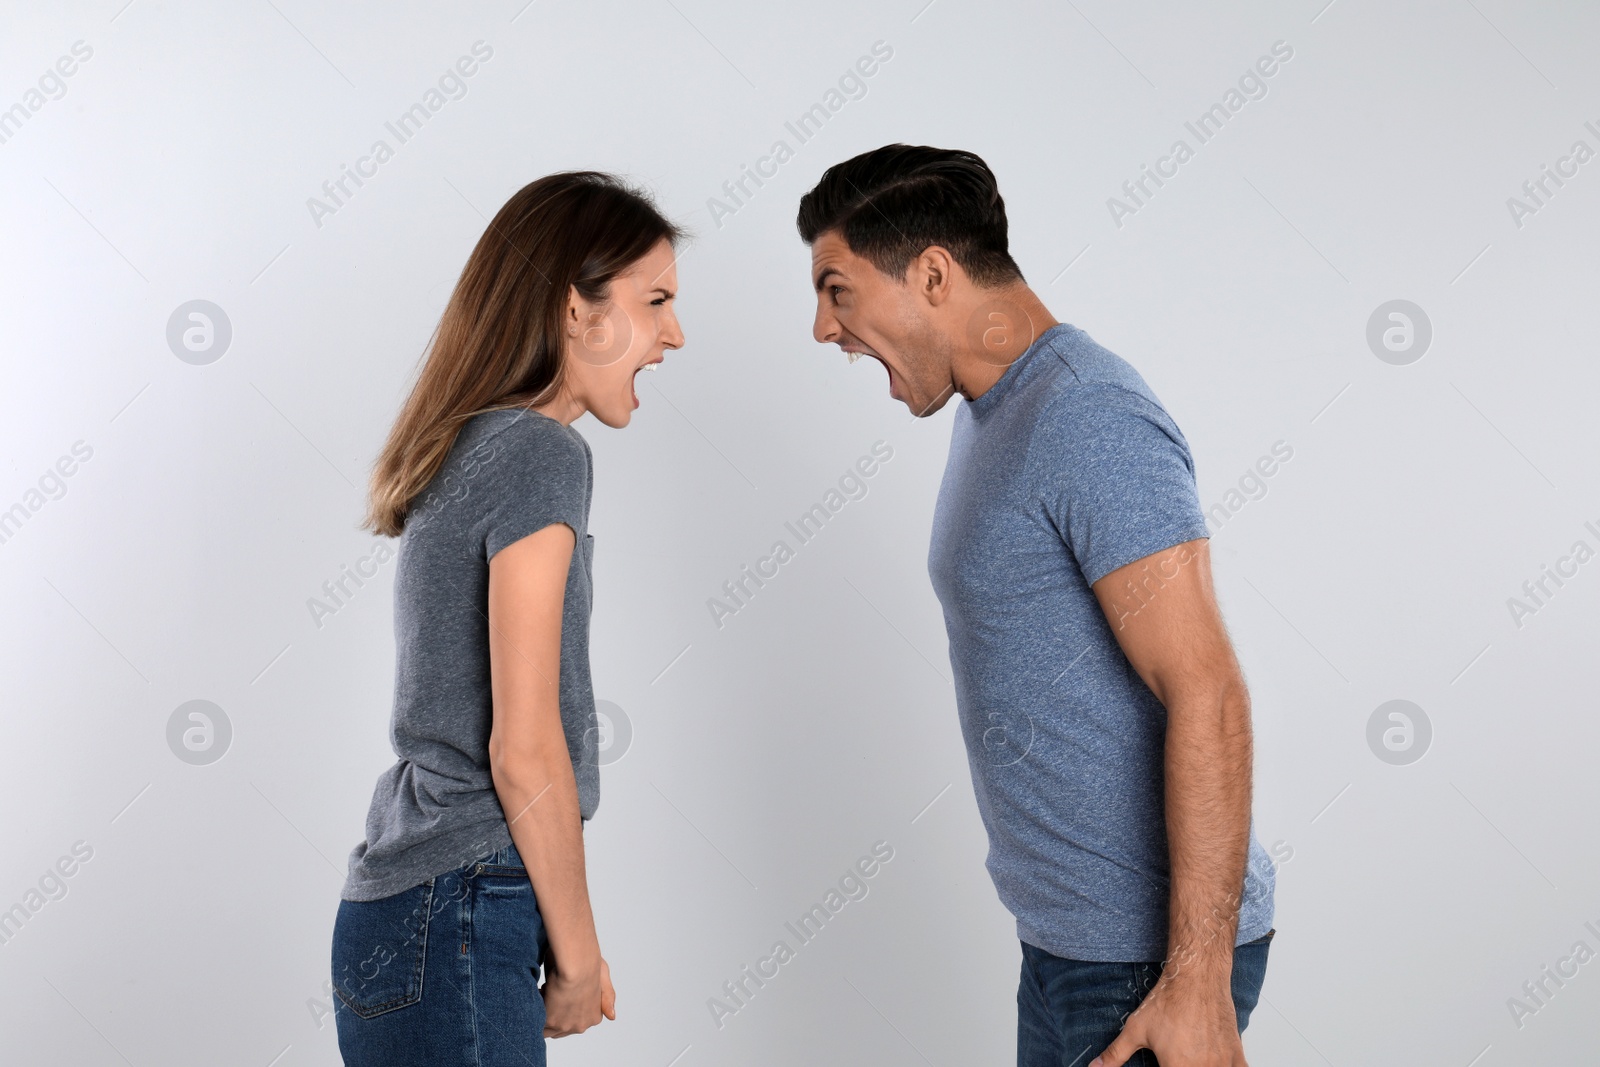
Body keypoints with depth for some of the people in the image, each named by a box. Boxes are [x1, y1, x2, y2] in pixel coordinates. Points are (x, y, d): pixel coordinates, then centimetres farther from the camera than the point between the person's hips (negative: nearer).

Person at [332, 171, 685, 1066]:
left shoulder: (471, 449, 13)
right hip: (455, 923, -9)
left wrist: (563, 944, 16)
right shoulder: (539, 453, -13)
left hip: (407, 904, 9)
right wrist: (579, 955, -6)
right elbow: (523, 748, -16)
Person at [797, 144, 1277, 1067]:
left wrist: (1198, 981, -26)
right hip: (1070, 931, 9)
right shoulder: (993, 416, 12)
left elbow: (1208, 697, -25)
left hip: (1148, 954, -9)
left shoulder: (1091, 422, -20)